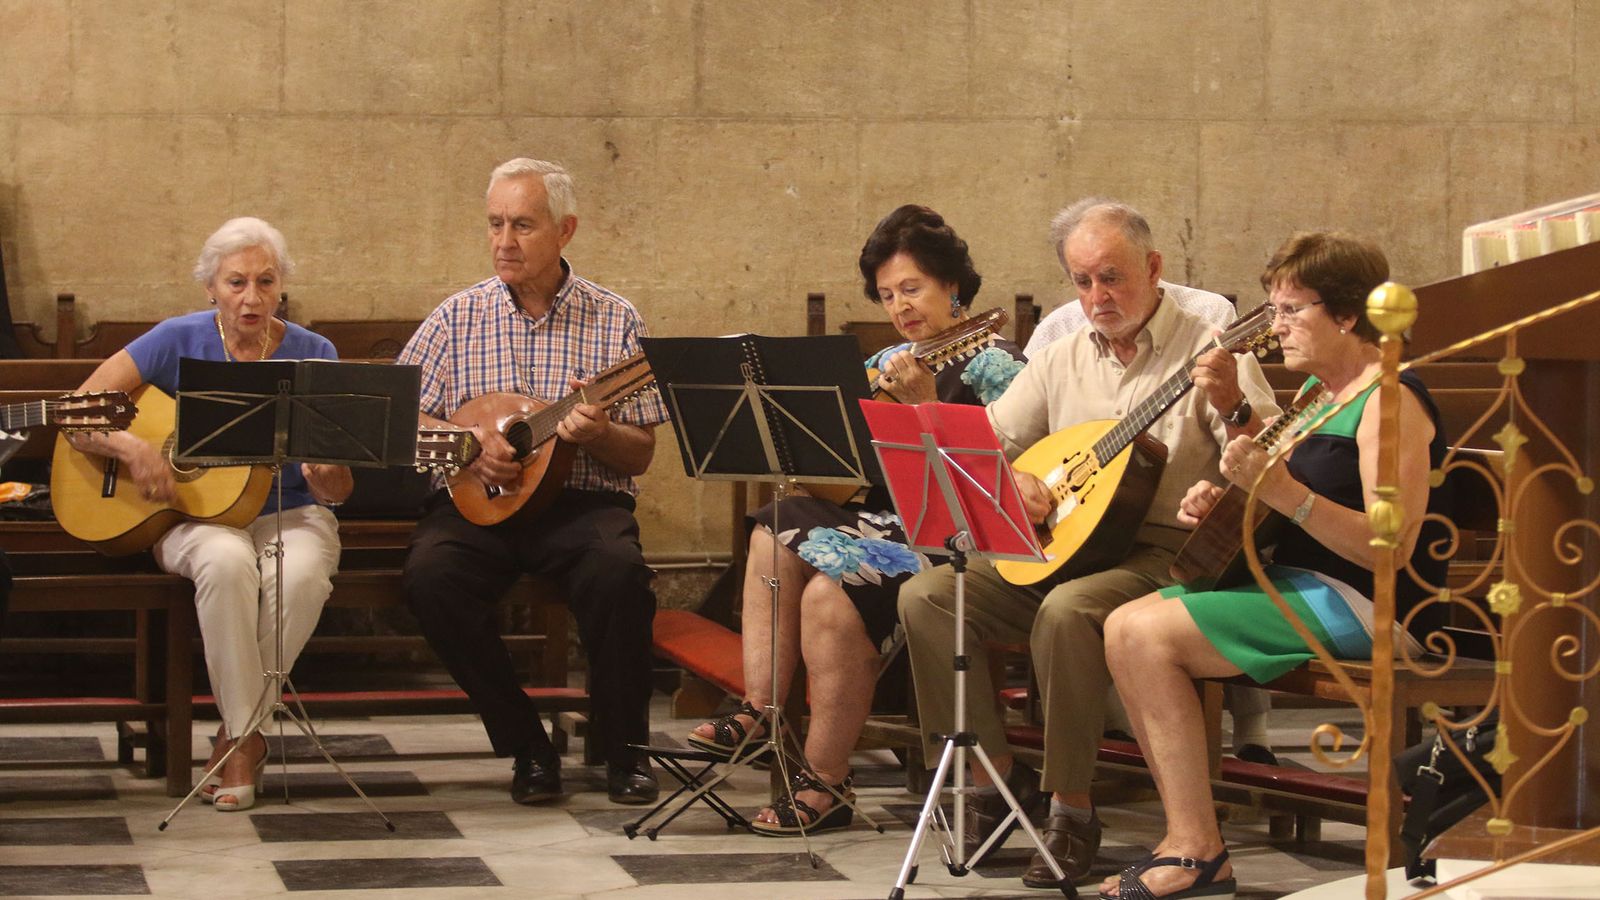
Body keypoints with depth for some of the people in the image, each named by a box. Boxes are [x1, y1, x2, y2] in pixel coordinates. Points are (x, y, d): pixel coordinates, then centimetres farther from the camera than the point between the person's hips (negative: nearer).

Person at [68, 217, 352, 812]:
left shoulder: (313, 355, 1)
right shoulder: (178, 342, -2)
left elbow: (338, 489, 1)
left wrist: (327, 478, -24)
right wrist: (132, 449, -21)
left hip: (288, 513, 1)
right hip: (194, 516, -1)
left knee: (302, 573, -35)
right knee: (227, 560, -38)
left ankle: (235, 736, -15)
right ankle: (246, 736, -23)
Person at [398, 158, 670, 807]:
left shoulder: (614, 321, 6)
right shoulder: (457, 317, 9)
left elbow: (641, 456, 4)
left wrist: (595, 434, -18)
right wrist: (469, 443, -11)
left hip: (581, 502, -1)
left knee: (618, 570, -34)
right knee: (431, 575, -30)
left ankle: (624, 749, -13)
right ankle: (526, 746, -14)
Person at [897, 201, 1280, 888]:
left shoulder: (1207, 353, -3)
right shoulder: (1063, 360, 14)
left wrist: (1233, 407, -32)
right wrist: (1009, 479, -6)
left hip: (1163, 554, -6)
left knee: (1067, 611, -36)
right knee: (926, 595, -14)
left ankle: (1071, 808, -20)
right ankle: (998, 778, -4)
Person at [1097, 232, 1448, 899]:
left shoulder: (1391, 400, -14)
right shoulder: (1314, 391, 16)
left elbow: (1390, 548, -24)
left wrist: (1282, 490, -31)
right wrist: (1222, 499, 5)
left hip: (1366, 607, -10)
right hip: (1297, 584, 10)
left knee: (1148, 635, -20)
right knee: (1123, 627, -5)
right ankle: (1190, 840, -6)